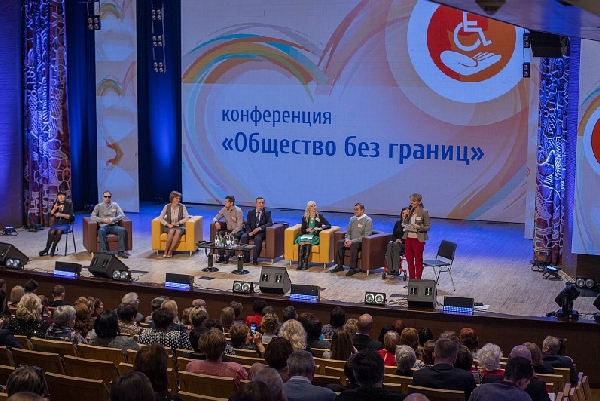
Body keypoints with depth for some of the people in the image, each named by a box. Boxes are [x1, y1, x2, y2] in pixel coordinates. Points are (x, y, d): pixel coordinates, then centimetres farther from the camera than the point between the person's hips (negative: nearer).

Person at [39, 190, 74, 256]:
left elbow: (71, 216, -7)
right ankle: (47, 249, -22)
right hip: (56, 223, 3)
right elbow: (51, 214, 4)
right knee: (51, 232, -30)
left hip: (65, 224, -3)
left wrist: (61, 215, -20)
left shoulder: (69, 204, 0)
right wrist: (54, 209, -15)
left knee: (59, 231, -35)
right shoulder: (55, 203, 9)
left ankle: (53, 248, -24)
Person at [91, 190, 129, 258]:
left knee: (122, 230, -30)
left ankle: (121, 251, -29)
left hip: (113, 226, 2)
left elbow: (122, 215, 4)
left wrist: (113, 219, -14)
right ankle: (103, 252, -39)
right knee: (101, 231, -37)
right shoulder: (98, 206, 9)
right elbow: (93, 217, -3)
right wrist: (104, 220, -16)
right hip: (103, 226, -1)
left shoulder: (115, 205, 13)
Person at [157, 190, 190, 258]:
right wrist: (168, 224, -19)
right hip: (169, 227, 0)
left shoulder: (182, 207, -3)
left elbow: (187, 217, -9)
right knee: (172, 231, -37)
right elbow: (160, 218, -5)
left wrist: (178, 223, -19)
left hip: (180, 227, 0)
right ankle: (166, 251, -28)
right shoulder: (167, 207, -2)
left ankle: (170, 251, -33)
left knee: (178, 232, -37)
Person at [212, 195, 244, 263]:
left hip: (237, 231, -5)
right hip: (228, 229, 5)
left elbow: (239, 226, -18)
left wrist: (232, 233, -29)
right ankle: (221, 256, -22)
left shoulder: (238, 211, -14)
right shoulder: (224, 210, 2)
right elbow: (215, 218, 12)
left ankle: (227, 257, -25)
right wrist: (216, 222, -14)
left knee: (234, 236, -38)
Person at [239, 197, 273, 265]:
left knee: (257, 238, -37)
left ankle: (255, 259, -28)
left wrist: (259, 228, -25)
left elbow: (270, 223, -11)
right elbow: (247, 224, 6)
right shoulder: (250, 212, 12)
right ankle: (246, 257, -20)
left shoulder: (267, 212, 4)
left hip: (261, 232, -3)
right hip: (251, 232, 3)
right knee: (243, 237, -28)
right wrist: (249, 232, -16)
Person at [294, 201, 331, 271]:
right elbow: (302, 230, 14)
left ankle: (305, 263, -40)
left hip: (315, 236, -2)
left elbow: (329, 225, 2)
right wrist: (307, 230, -8)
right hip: (305, 235, 2)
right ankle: (300, 263, -42)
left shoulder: (320, 216, 8)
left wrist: (320, 228, -14)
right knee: (301, 241, -35)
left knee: (308, 240, -37)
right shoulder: (304, 218, 14)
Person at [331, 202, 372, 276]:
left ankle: (353, 269, -32)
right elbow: (348, 232, 17)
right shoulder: (352, 219, 14)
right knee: (340, 242, -21)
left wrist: (352, 241, -21)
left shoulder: (368, 220, -6)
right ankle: (339, 266, -16)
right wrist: (347, 240, -8)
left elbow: (366, 236, -14)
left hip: (361, 242, -6)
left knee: (354, 244, -37)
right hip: (351, 241, 6)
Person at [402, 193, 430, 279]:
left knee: (418, 261, 3)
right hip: (408, 238, 6)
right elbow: (405, 223, 10)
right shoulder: (410, 211, 8)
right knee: (409, 260, 10)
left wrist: (419, 227, -24)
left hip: (418, 239, -6)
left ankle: (418, 280, 10)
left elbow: (427, 227, -7)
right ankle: (411, 279, 19)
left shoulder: (424, 212, -8)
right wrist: (408, 215, -5)